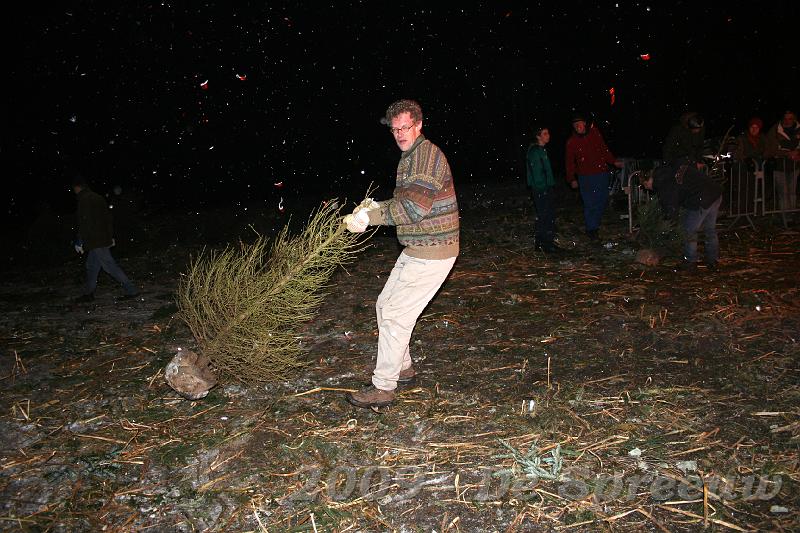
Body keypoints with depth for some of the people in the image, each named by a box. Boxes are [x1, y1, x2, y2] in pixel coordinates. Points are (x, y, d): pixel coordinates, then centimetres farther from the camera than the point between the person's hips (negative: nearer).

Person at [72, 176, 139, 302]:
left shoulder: (84, 200, -13)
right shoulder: (98, 197, 14)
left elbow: (84, 222, -18)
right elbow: (108, 217, 17)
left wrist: (79, 242, -13)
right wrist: (111, 237, 21)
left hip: (96, 241, -9)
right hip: (105, 239, 9)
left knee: (110, 265, -8)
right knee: (91, 266, 17)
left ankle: (131, 290, -10)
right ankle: (89, 294, 25)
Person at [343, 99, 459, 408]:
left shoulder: (428, 155, -16)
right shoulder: (408, 158, 16)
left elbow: (415, 206, -27)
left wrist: (371, 217, -22)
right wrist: (376, 208, 3)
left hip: (432, 252, -10)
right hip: (416, 250, 10)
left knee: (395, 314, -8)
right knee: (385, 306, 17)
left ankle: (383, 388, 2)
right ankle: (402, 368, 31)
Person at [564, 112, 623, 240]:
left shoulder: (594, 133, 3)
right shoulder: (571, 141, -3)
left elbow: (604, 149, 14)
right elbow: (570, 162, 3)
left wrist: (614, 162, 9)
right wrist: (572, 179, 0)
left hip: (602, 173, 3)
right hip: (586, 177, -3)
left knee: (602, 201, 10)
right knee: (590, 203, -4)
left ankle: (595, 224, 29)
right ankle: (591, 229, 9)